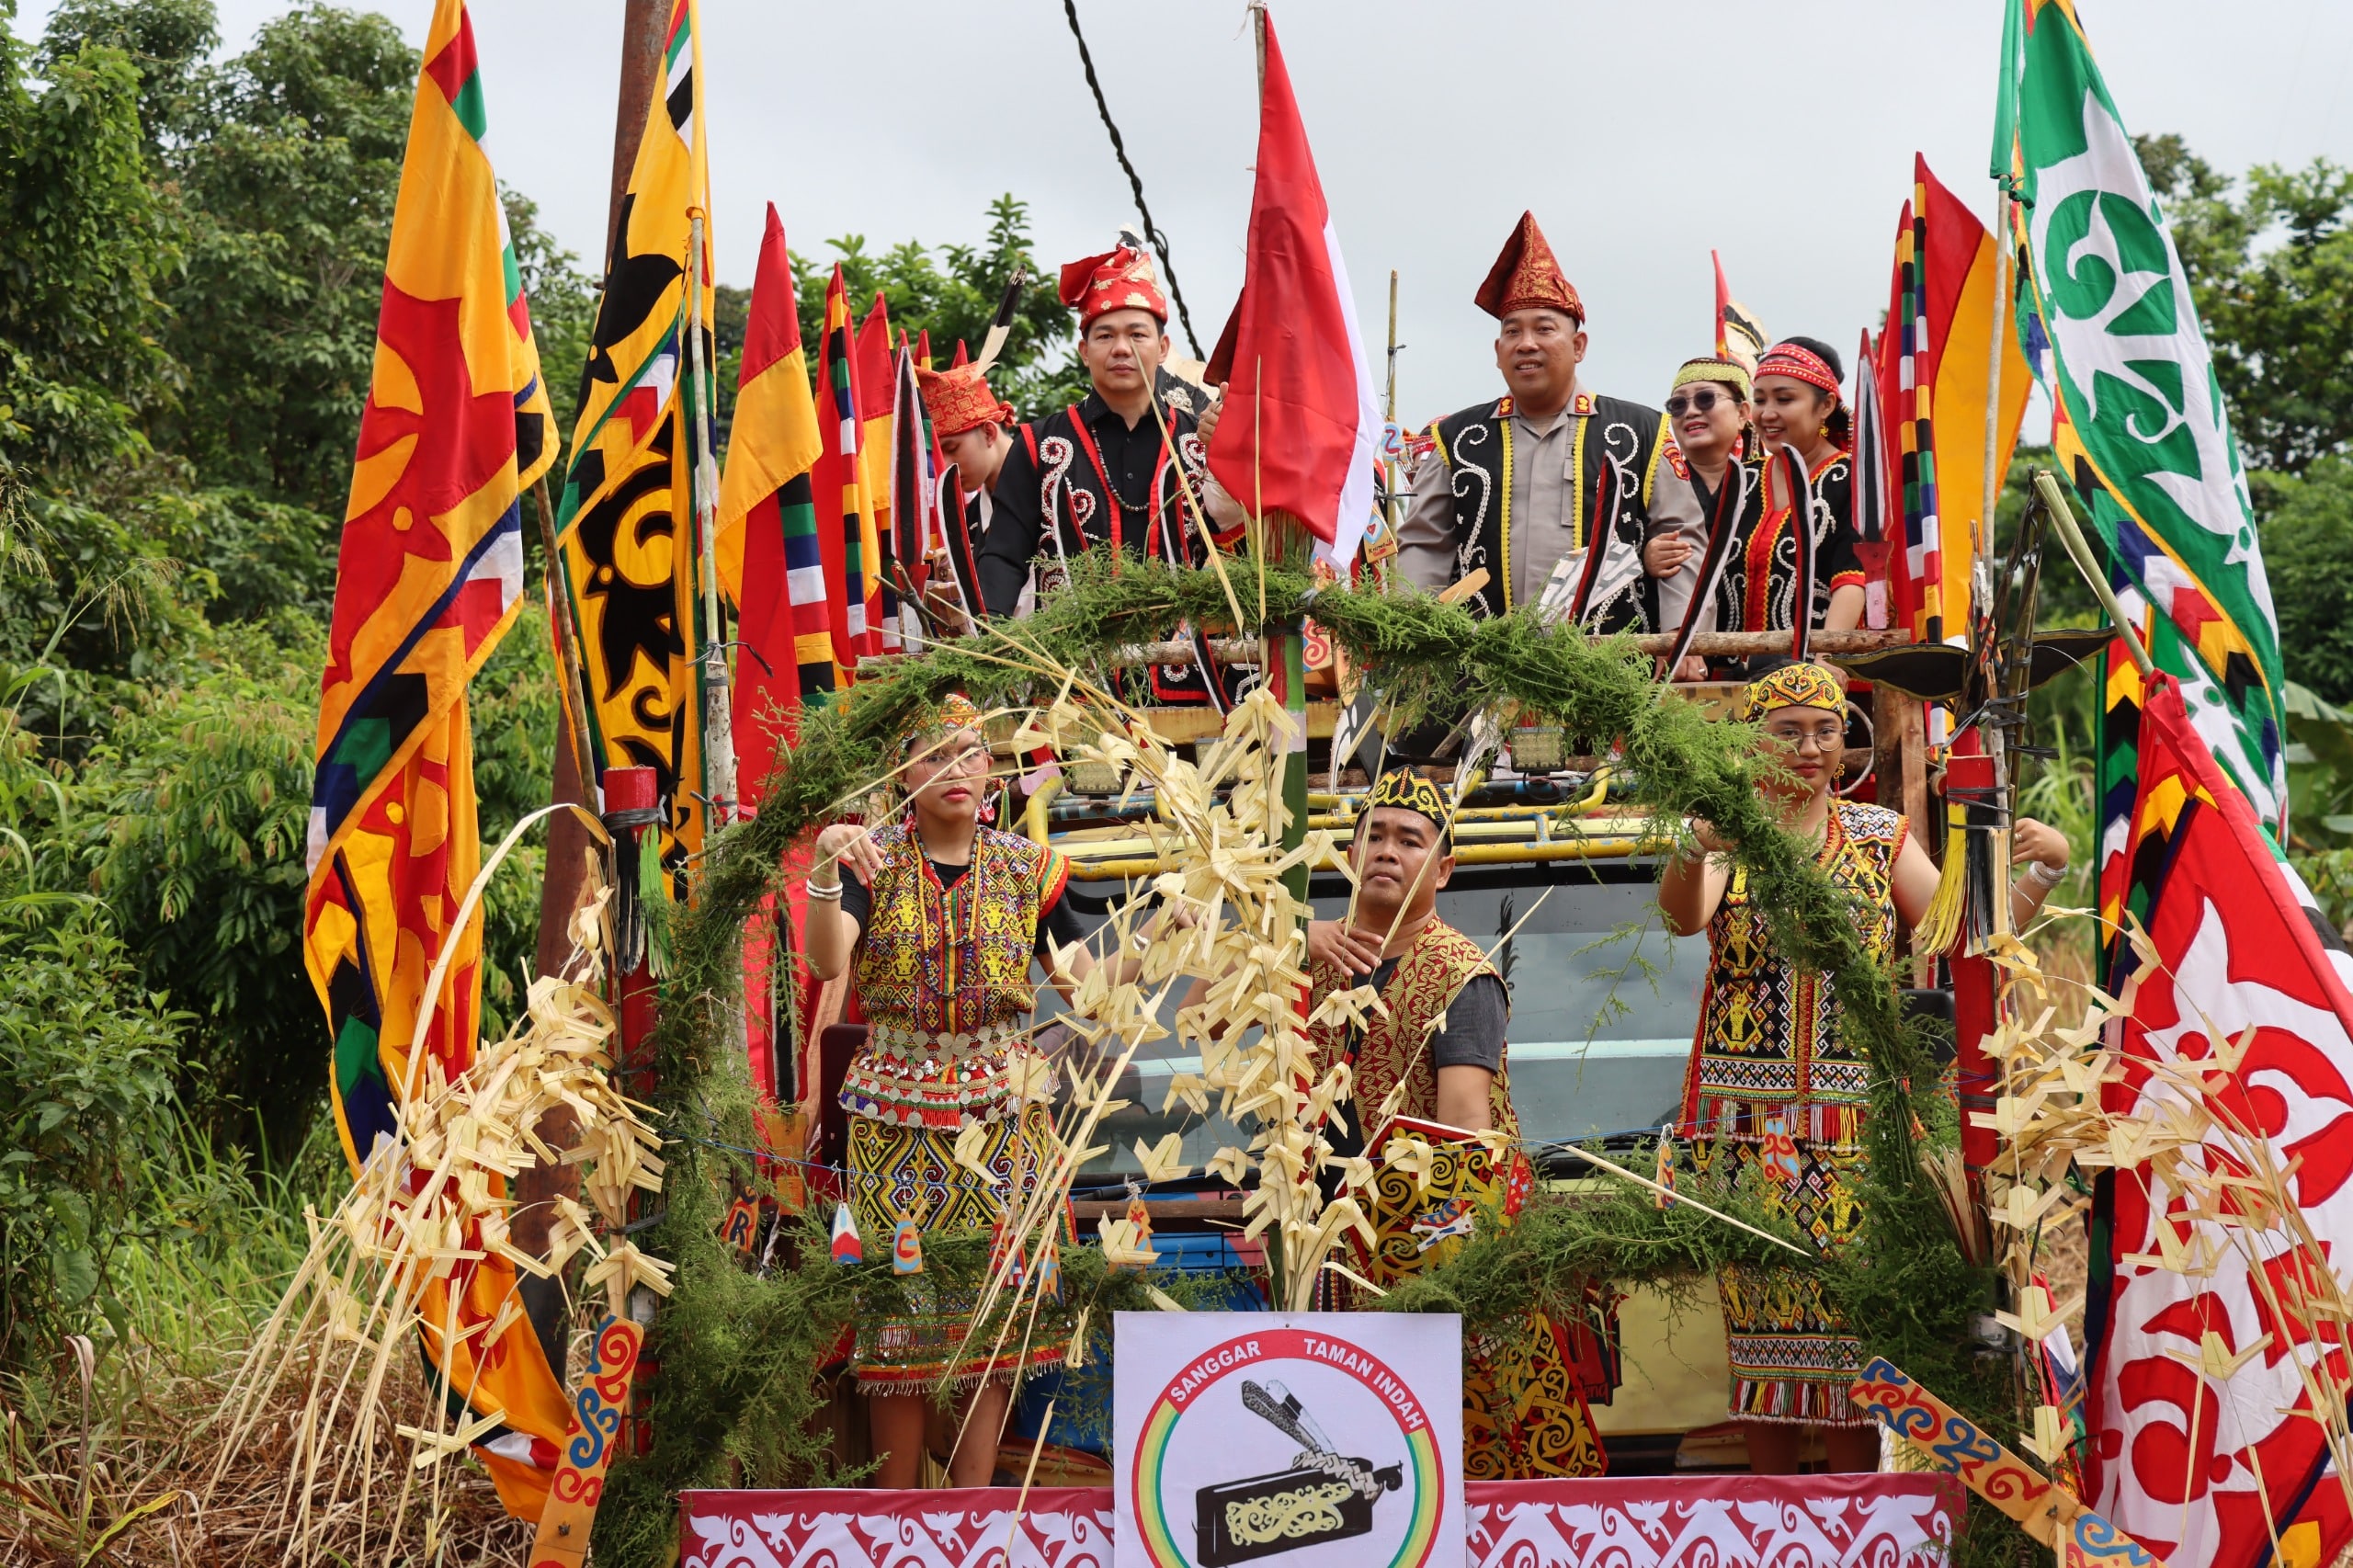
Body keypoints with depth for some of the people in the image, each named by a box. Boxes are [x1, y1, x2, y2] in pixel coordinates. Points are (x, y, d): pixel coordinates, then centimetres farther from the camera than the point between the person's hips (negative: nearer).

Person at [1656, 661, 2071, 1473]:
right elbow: (1683, 916, -17)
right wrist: (1695, 848, -38)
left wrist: (2043, 871, -3)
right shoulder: (1727, 832, 4)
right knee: (1758, 1300, -1)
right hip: (1748, 1112, -1)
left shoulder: (1880, 835, 12)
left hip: (1857, 1112, 1)